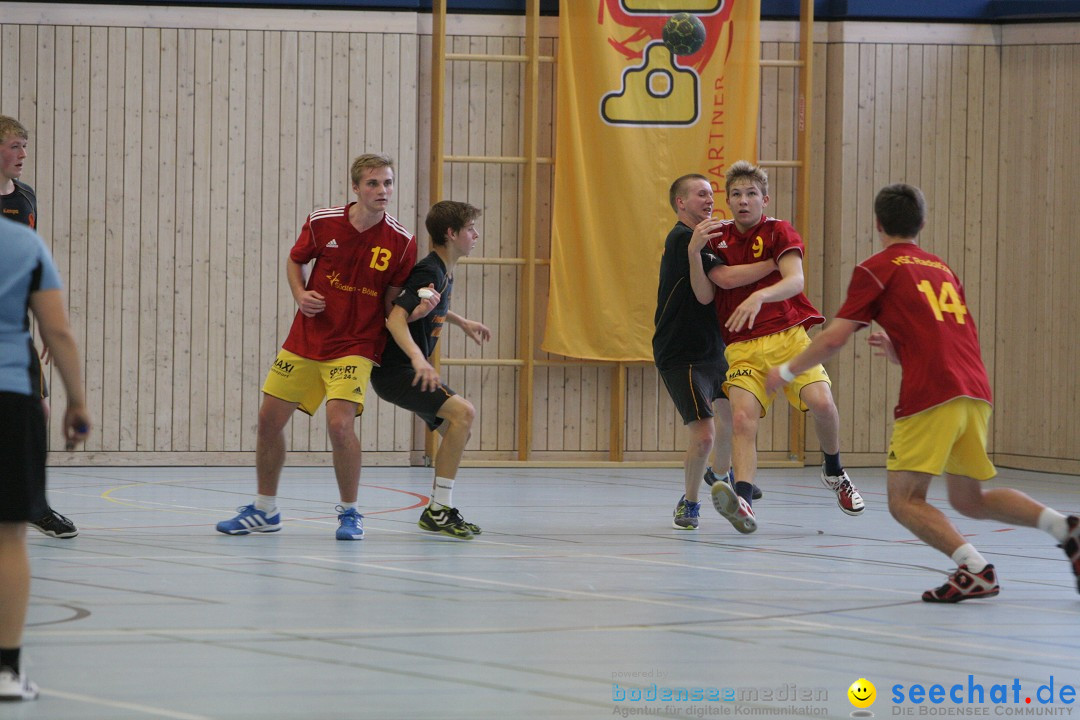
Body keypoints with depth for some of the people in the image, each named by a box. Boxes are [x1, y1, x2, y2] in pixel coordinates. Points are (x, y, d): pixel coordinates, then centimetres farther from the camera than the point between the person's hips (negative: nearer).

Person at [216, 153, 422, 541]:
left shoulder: (401, 242, -10)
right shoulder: (322, 222, -7)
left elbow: (393, 301, 0)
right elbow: (295, 260, 11)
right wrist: (300, 294, -6)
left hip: (355, 345, -3)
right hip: (306, 339, 3)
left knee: (340, 423, -22)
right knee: (269, 418, 6)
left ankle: (350, 512, -1)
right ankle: (264, 511, 25)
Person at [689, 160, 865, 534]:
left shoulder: (779, 231, 2)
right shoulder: (718, 237, 11)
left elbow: (795, 281, -15)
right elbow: (704, 295, 2)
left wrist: (760, 296, -35)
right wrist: (695, 252, -14)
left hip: (788, 337, -2)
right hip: (742, 347, 2)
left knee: (821, 402, -22)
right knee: (742, 418, -22)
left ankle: (834, 471, 8)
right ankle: (743, 501, -39)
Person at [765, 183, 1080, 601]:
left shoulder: (877, 269, 6)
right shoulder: (942, 269, 25)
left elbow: (834, 338, 2)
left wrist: (786, 371, 15)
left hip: (930, 396, -7)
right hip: (976, 393, 7)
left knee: (905, 501, -2)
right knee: (969, 500, 19)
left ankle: (974, 568, -22)